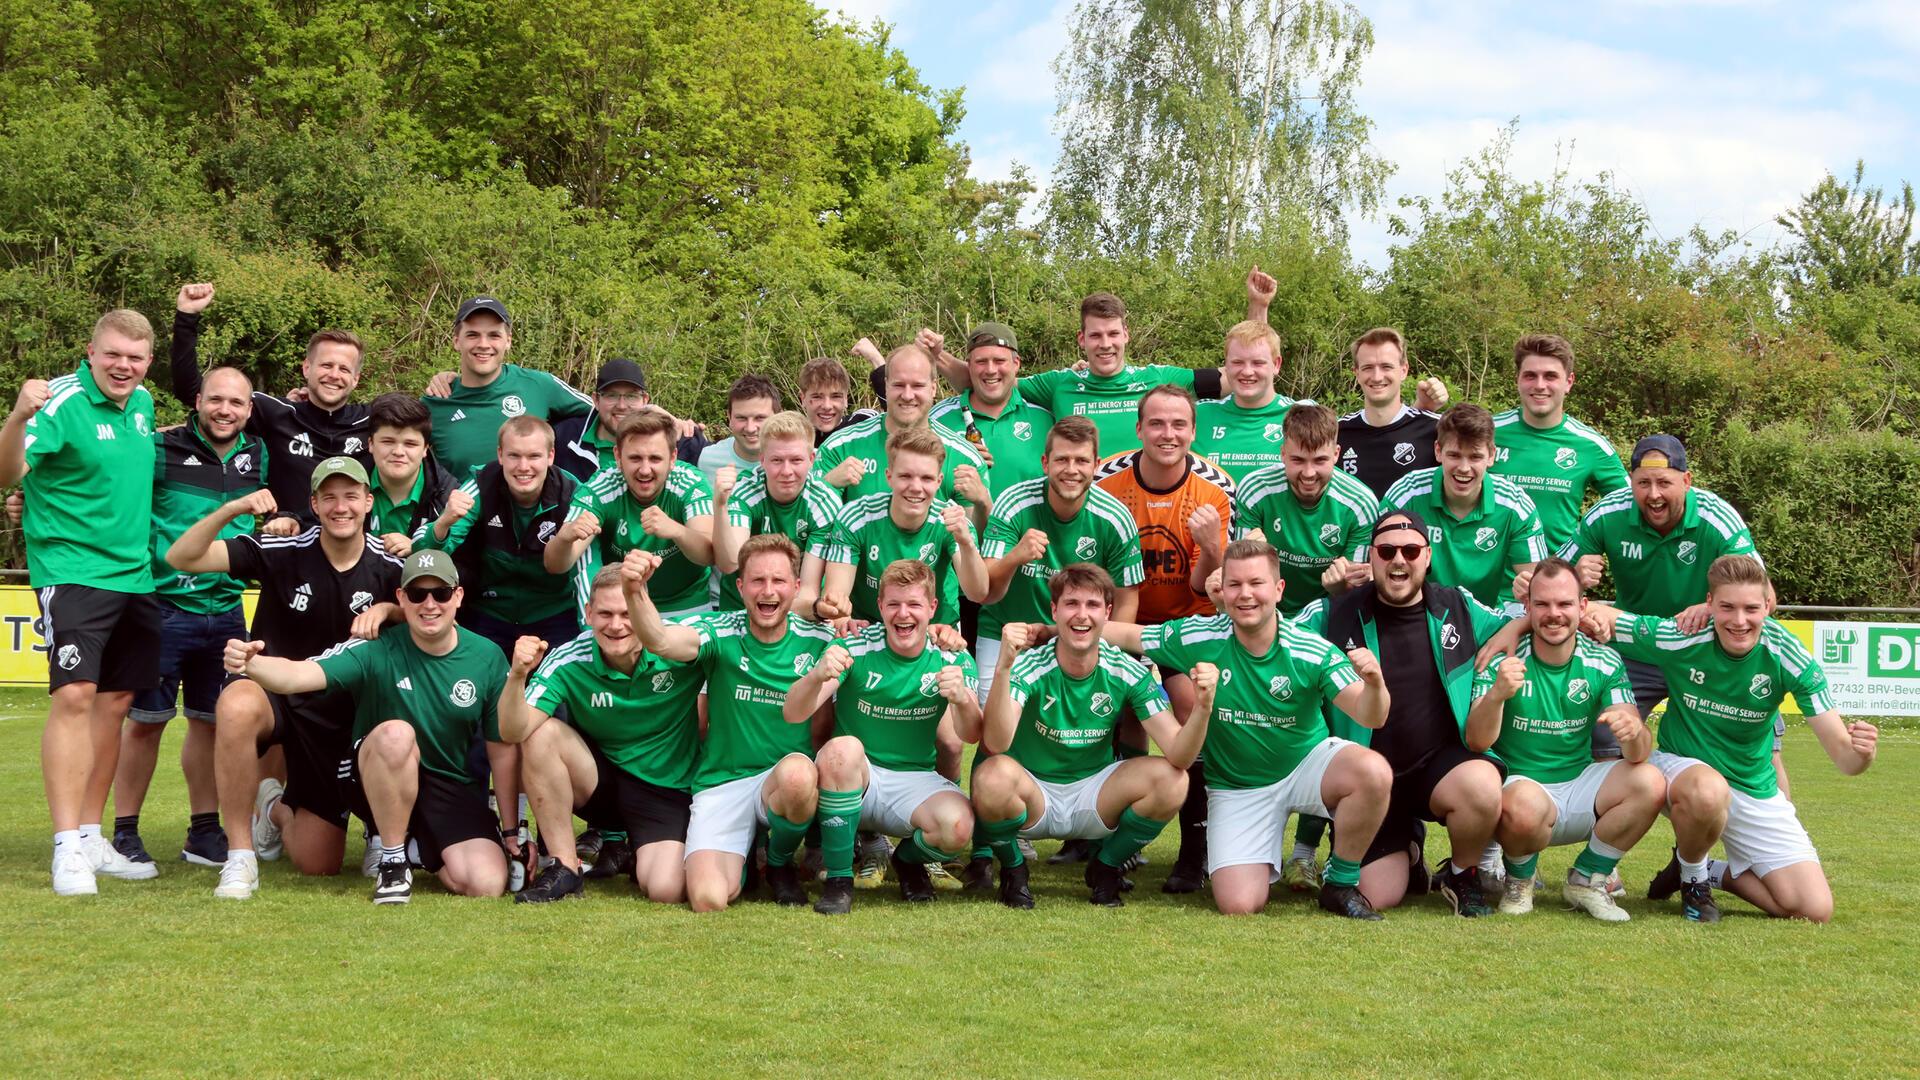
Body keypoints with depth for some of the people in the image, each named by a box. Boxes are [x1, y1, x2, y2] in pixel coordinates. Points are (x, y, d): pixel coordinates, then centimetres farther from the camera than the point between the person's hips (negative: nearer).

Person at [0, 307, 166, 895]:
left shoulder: (142, 403, 10)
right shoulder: (62, 402, -13)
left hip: (135, 576, 8)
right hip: (72, 573, -8)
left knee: (114, 703, 10)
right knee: (74, 696, -16)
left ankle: (92, 838, 20)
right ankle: (68, 847, -14)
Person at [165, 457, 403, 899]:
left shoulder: (388, 567, -5)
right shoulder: (282, 551, -13)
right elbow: (182, 558, -18)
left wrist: (385, 610, -12)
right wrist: (231, 509, -35)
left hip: (338, 714, 3)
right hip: (273, 691, -2)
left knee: (319, 864, 3)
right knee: (237, 706, -43)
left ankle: (277, 808, 42)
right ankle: (240, 857, -26)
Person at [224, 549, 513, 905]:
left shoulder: (487, 657, -5)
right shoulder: (376, 649, -15)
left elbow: (502, 745, 2)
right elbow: (299, 675, -30)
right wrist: (251, 664, -49)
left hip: (455, 788, 3)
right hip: (377, 780, -2)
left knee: (487, 885, -21)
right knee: (396, 733, -37)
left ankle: (419, 846, 13)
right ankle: (393, 862, -16)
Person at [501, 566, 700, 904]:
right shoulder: (569, 662, -17)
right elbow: (512, 732, -25)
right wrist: (517, 674, -42)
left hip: (668, 790, -2)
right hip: (601, 782, 2)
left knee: (665, 891, -26)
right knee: (541, 732, -26)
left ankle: (638, 856, 14)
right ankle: (565, 868, -13)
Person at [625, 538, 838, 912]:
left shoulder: (818, 640, 0)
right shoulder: (720, 633, -6)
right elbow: (660, 640, -27)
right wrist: (636, 592, -47)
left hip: (789, 781, 1)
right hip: (721, 783, -1)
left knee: (796, 772, -38)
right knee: (708, 899, -22)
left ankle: (780, 863, -3)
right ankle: (744, 857, 18)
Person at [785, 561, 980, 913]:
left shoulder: (951, 658, -3)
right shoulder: (854, 647, -9)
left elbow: (970, 735, -14)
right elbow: (793, 715, -17)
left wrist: (964, 700, -37)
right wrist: (817, 676, -40)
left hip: (916, 781, 1)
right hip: (855, 777, -1)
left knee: (958, 827, -30)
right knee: (844, 748, -36)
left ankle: (909, 860, 9)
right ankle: (838, 879, -19)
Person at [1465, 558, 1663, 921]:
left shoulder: (1604, 663, -2)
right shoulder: (1503, 661, -9)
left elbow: (1639, 752, -10)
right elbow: (1477, 742, -21)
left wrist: (1634, 733, -36)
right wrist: (1496, 694, -42)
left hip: (1580, 786, 4)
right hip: (1519, 785, -4)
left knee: (1650, 783, -22)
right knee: (1526, 804, -38)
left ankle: (1586, 880, 0)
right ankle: (1519, 882, -2)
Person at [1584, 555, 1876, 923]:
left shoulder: (1789, 658, -18)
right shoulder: (1677, 638, -21)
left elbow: (1841, 754, -19)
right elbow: (1595, 616, -10)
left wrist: (1861, 752, -44)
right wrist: (1594, 618, -35)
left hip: (1757, 794, 2)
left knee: (1815, 910, -9)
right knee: (1709, 790, -41)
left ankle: (1716, 874, 19)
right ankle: (1690, 875, -6)